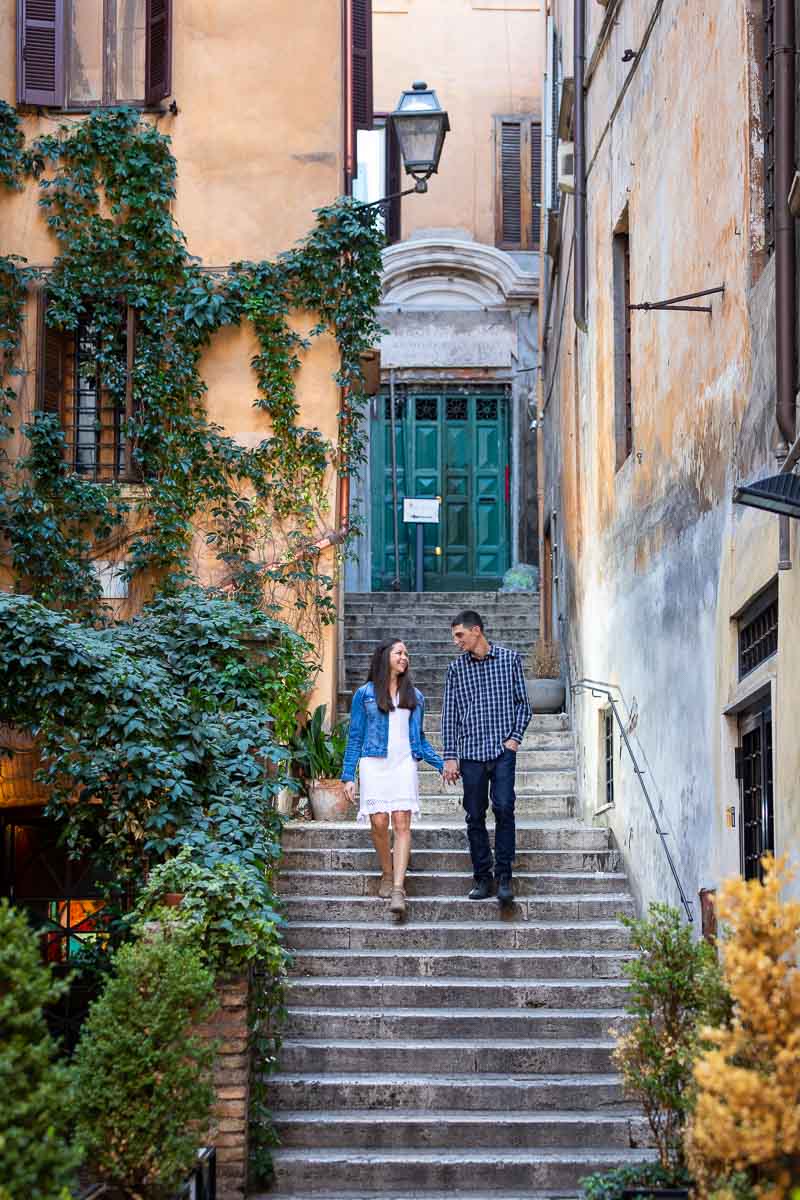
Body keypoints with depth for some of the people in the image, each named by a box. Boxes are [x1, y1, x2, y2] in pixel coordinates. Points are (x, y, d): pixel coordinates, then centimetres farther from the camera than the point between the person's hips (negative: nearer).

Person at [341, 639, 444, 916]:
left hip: (404, 764, 1)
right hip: (374, 765, -1)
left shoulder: (414, 696, 16)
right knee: (379, 822, -8)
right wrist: (349, 776, 2)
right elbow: (355, 737, 8)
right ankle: (387, 874, 15)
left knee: (402, 823, -11)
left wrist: (441, 764, 11)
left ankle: (398, 889, -16)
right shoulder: (365, 694, 8)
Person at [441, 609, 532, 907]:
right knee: (475, 817, 3)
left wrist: (515, 737, -4)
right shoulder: (456, 669, 8)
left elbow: (522, 702, 8)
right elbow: (449, 714, 8)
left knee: (504, 809, -13)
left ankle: (503, 876, -8)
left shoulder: (509, 659, 4)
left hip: (502, 751, -2)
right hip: (471, 752, 2)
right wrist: (450, 757, 2)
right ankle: (482, 878, 11)